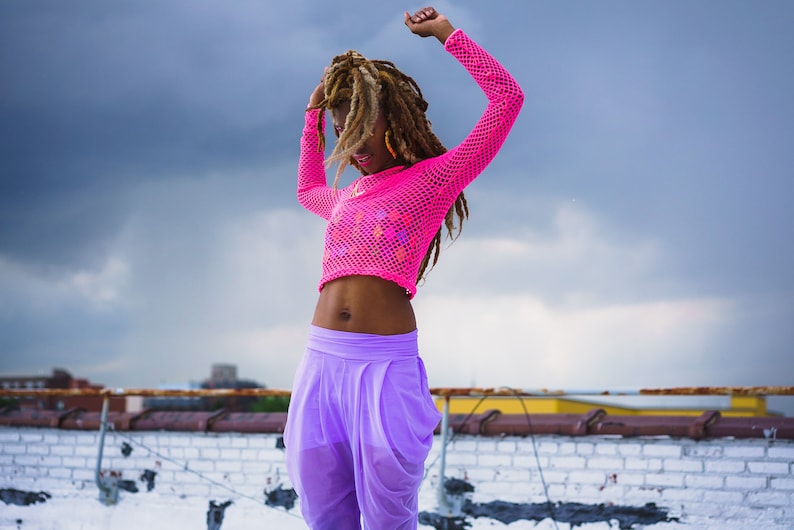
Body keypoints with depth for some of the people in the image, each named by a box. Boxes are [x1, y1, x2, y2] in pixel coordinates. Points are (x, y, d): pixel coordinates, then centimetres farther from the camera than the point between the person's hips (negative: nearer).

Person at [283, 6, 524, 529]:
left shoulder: (434, 177, 4)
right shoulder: (346, 196, 21)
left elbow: (507, 98, 0)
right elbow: (307, 189, 46)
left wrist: (447, 32, 7)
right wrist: (313, 117, 41)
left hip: (386, 363, -5)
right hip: (322, 358, 6)